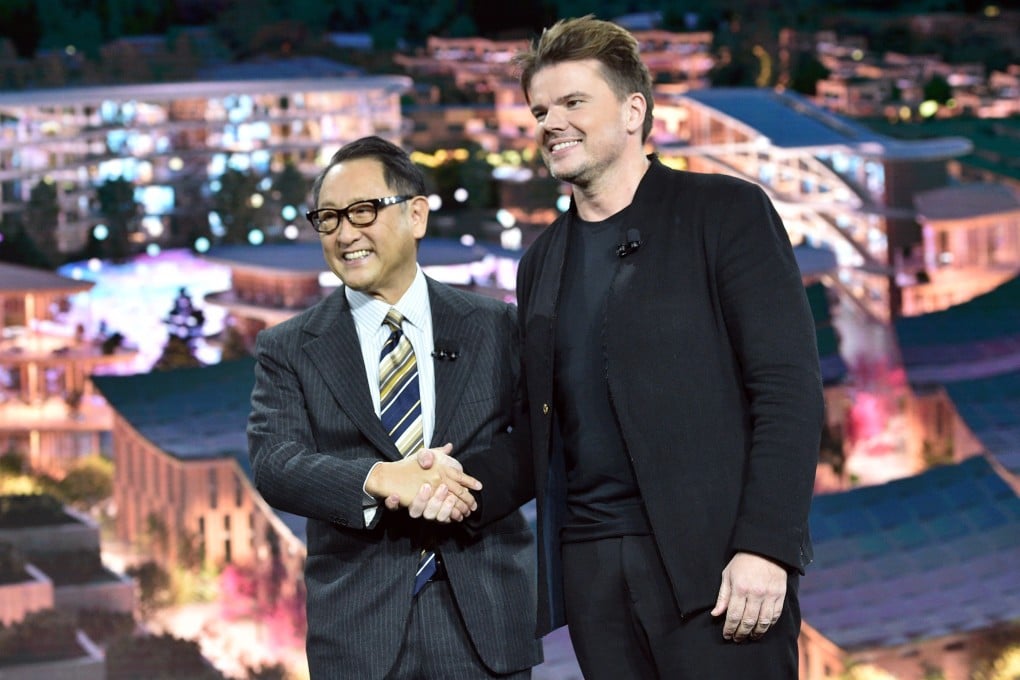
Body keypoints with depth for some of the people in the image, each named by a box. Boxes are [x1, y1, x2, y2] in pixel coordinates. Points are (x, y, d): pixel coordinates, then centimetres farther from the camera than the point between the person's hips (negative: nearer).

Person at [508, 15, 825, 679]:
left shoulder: (727, 212, 0)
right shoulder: (541, 262, 17)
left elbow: (790, 387, -7)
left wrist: (765, 547, -16)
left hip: (715, 556, -5)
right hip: (591, 570, 5)